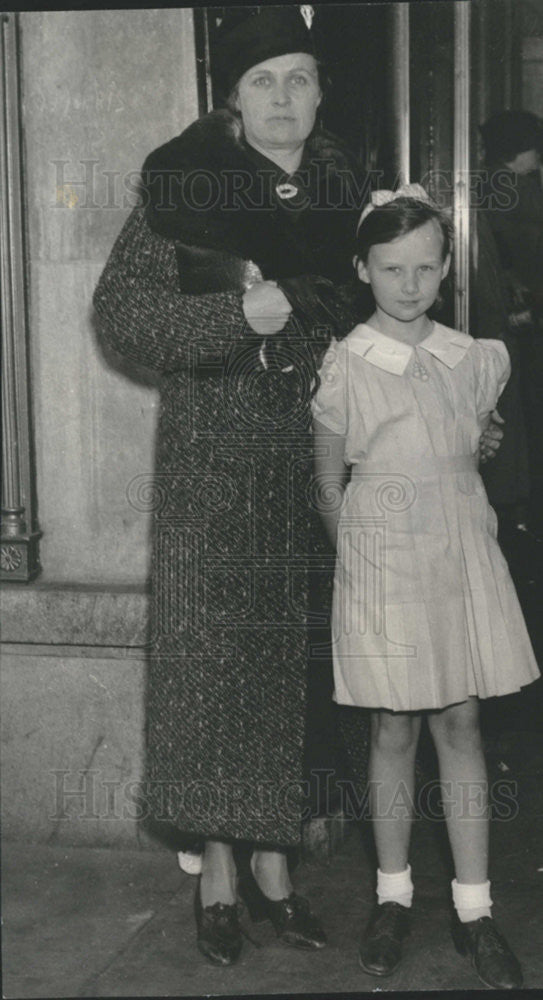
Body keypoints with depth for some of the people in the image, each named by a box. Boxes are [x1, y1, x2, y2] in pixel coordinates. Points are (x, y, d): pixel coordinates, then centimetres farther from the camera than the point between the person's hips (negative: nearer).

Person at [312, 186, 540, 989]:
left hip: (461, 558, 3)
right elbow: (329, 484, 1)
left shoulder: (476, 360, 2)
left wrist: (454, 522, 10)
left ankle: (474, 907, 15)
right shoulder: (345, 366, -7)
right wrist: (363, 553, 5)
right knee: (393, 732, 6)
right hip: (384, 563, -3)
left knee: (460, 724, 7)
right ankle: (394, 896, 22)